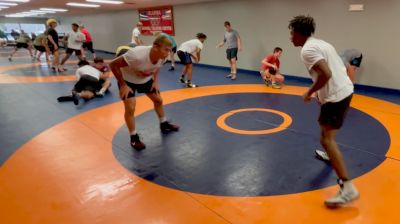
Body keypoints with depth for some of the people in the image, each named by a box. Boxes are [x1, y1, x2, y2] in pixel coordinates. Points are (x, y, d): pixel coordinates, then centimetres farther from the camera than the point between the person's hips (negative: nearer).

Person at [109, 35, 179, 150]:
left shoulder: (162, 57, -23)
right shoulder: (137, 55, -43)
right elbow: (113, 65, -32)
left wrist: (155, 81, -5)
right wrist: (123, 85, -27)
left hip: (146, 79, 6)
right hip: (128, 80, -6)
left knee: (158, 100, 12)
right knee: (130, 108, -12)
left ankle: (164, 125, 35)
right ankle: (134, 138, 6)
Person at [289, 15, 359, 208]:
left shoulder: (308, 49, -15)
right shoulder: (320, 43, 14)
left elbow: (326, 74, -26)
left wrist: (310, 92, -13)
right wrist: (318, 91, 21)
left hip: (336, 95, -10)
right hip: (345, 89, 10)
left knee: (327, 139, -12)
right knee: (326, 126, 31)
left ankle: (347, 188, -16)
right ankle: (330, 155, 51)